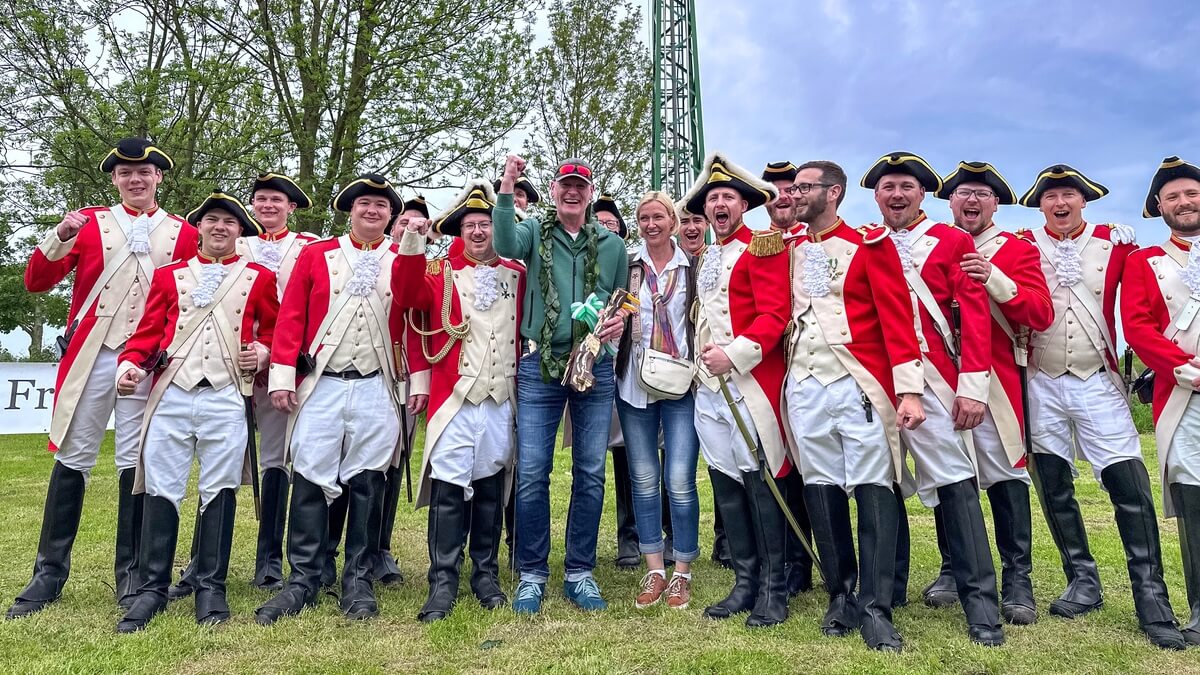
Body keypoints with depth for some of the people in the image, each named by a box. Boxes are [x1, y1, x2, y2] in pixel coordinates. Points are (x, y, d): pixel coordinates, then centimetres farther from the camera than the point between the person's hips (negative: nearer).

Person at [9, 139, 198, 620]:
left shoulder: (183, 234, 8)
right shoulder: (89, 223, 9)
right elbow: (36, 283, 4)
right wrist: (60, 235, -12)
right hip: (90, 356, 1)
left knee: (136, 463, 3)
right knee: (72, 458, 4)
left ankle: (131, 575, 12)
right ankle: (50, 572, 15)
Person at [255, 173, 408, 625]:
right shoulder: (316, 255, 8)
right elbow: (291, 317, 3)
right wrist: (282, 376, -3)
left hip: (378, 389, 0)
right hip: (320, 385, 0)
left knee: (367, 482, 5)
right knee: (310, 479, 1)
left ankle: (359, 580, 16)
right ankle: (303, 579, 14)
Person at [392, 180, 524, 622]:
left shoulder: (518, 275, 12)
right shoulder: (442, 274, 6)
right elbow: (407, 296, -12)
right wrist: (413, 242, -20)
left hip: (502, 400, 2)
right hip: (454, 399, -2)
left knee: (491, 489, 10)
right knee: (448, 489, -4)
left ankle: (486, 574, 23)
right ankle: (443, 582, 6)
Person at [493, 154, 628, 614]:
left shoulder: (612, 245, 11)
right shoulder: (536, 232, 7)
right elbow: (506, 245, -16)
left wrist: (619, 323, -5)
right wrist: (507, 188, -23)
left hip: (595, 368, 2)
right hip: (540, 366, -1)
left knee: (591, 474, 6)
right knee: (531, 473, -1)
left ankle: (580, 573, 20)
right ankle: (532, 575, 15)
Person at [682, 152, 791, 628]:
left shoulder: (762, 247, -3)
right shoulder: (704, 259, 19)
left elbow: (775, 314, -14)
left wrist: (734, 354, -22)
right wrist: (702, 355, 10)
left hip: (750, 381, -7)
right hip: (708, 385, 7)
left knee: (759, 481, -2)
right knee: (725, 482, 9)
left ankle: (773, 589, 10)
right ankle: (745, 582, 21)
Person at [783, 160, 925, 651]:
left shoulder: (870, 243, -1)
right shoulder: (788, 251, 14)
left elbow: (897, 317, -7)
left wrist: (909, 390, -14)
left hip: (858, 385, -4)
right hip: (804, 388, 4)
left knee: (873, 492, -2)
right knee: (820, 492, 7)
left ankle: (875, 609, 8)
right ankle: (841, 597, 22)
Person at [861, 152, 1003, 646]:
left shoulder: (953, 241, 5)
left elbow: (976, 315, -1)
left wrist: (972, 386, -9)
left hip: (934, 379, -3)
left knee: (955, 481, -4)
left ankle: (979, 600, 6)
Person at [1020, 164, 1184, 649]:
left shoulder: (1116, 243, 4)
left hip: (1099, 382, 0)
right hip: (1043, 385, 1)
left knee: (1130, 485, -6)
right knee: (1053, 486, 5)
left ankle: (1150, 595, 5)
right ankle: (1083, 582, 19)